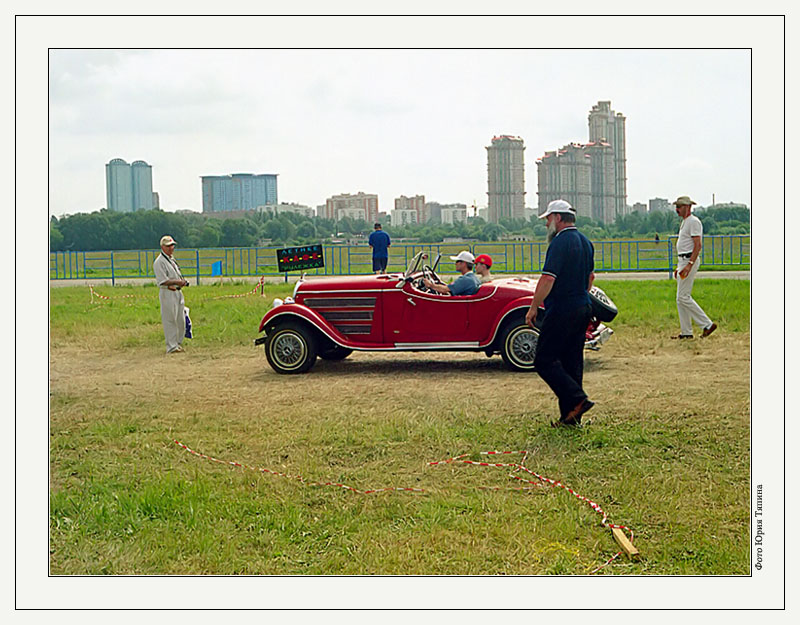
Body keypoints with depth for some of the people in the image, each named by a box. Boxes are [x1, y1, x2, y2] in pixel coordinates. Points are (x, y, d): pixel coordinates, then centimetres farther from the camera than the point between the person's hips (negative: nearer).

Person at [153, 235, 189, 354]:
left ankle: (178, 343, 22)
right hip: (167, 293, -9)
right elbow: (163, 281, -19)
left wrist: (183, 281, 11)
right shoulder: (159, 262, -12)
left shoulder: (172, 260, 18)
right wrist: (177, 282, -21)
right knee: (170, 320, -6)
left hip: (178, 292, 9)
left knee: (181, 320, 12)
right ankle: (171, 346, -3)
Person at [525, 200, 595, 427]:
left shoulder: (560, 242, -16)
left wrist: (533, 307, -14)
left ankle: (577, 399, -14)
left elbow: (548, 278, -21)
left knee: (544, 360, -4)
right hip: (583, 309, 9)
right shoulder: (585, 242, 14)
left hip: (561, 311, -9)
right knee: (572, 362, 11)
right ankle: (570, 416, 12)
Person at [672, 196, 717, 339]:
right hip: (683, 261, 10)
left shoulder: (693, 221, -13)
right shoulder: (684, 222, 19)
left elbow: (698, 245, -20)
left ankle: (707, 324, -8)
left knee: (683, 297, -12)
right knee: (681, 298, 9)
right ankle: (686, 332, 12)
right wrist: (679, 267, 22)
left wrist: (689, 265, -27)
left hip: (690, 261, -10)